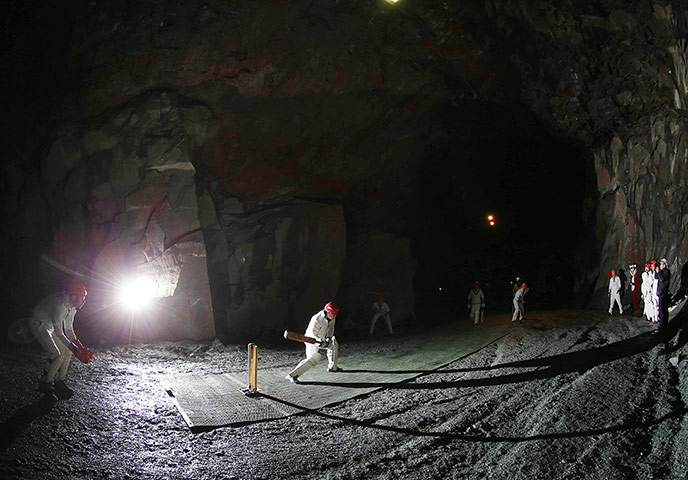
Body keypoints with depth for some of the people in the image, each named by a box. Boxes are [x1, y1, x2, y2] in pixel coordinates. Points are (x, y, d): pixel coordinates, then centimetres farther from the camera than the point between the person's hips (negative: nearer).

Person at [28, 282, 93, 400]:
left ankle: (59, 382, 9)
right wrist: (76, 351, -30)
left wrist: (82, 348, -6)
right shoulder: (60, 304, -33)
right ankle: (45, 385, -1)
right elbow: (59, 332, -31)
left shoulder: (72, 307, -4)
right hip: (39, 325, -9)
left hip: (49, 326, 9)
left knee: (67, 352, 1)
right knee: (57, 356, -18)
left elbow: (69, 330, 3)